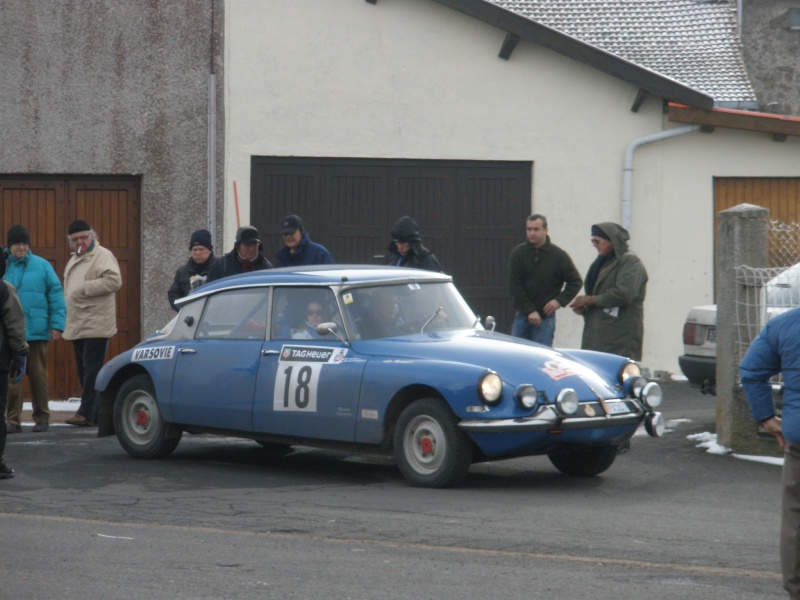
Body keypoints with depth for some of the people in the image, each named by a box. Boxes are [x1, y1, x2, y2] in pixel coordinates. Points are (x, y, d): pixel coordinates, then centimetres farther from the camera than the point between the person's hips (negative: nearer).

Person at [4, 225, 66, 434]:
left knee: (38, 375, 6)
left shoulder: (42, 266, 4)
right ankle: (13, 420, 4)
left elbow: (56, 295, 2)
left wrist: (57, 324, -5)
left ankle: (42, 418, 15)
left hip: (37, 331, -1)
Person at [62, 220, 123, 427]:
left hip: (96, 324, -9)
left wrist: (83, 288, -19)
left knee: (92, 369, -11)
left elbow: (114, 281, -20)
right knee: (84, 370, 9)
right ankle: (97, 413, 14)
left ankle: (87, 412, -14)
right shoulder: (74, 260, 22)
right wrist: (66, 321, 17)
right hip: (78, 325, 9)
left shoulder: (103, 256, -6)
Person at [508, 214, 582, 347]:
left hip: (545, 317, -2)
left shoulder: (559, 256, 0)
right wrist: (529, 311, -12)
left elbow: (576, 281, 6)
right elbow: (515, 287, -4)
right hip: (522, 315, 2)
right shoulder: (517, 254, 1)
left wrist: (560, 300, -9)